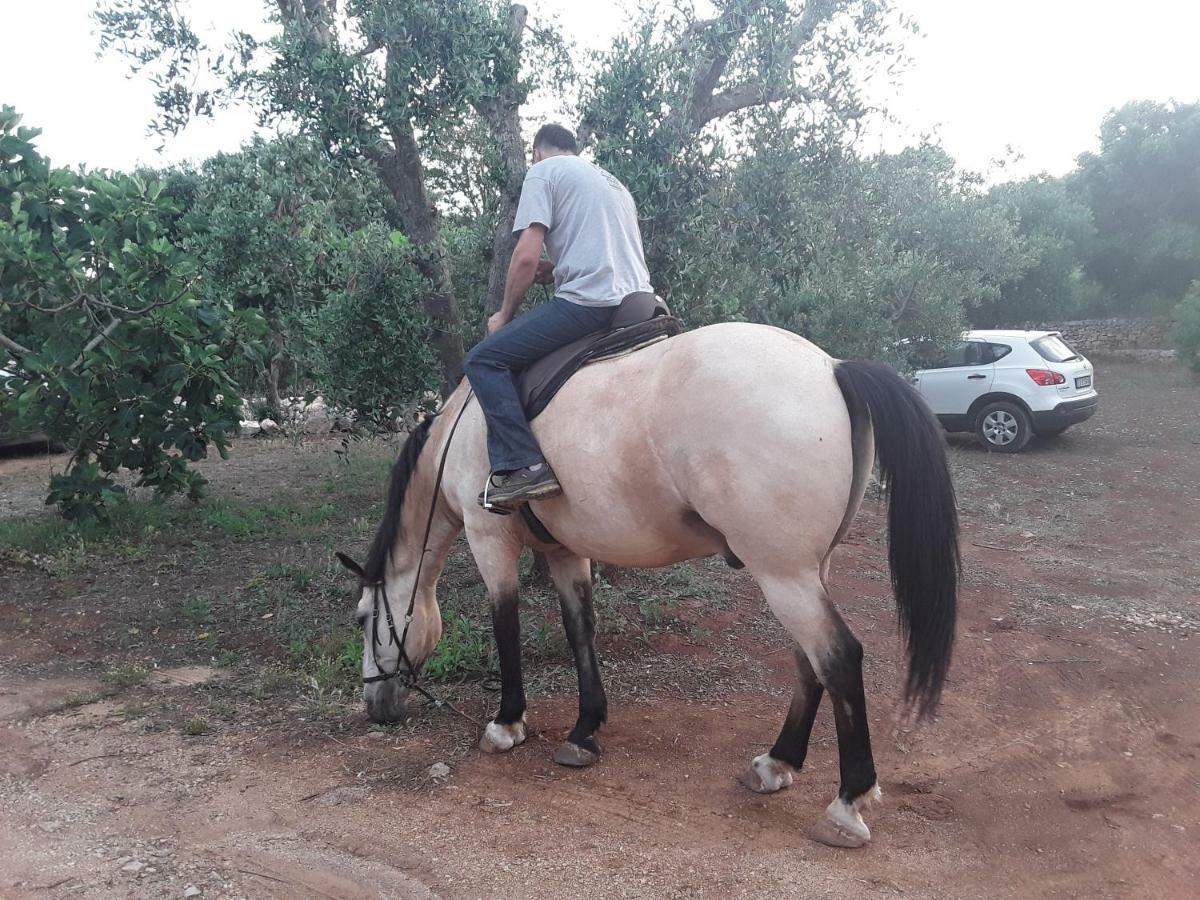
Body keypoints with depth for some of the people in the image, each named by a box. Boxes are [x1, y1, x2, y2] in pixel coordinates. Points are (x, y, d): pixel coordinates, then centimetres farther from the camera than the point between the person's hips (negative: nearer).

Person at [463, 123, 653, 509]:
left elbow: (527, 257, -6)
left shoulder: (543, 171, 5)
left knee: (484, 359, -6)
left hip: (589, 302, -9)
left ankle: (523, 466, -19)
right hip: (638, 301, 9)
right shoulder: (613, 182, 30)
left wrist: (504, 315, 7)